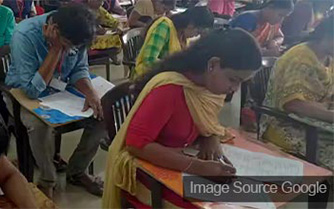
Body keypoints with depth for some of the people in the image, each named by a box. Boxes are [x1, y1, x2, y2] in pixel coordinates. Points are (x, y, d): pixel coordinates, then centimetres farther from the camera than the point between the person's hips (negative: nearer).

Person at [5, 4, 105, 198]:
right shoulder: (25, 35, -30)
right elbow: (33, 90, -30)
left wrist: (90, 92, -24)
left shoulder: (74, 33, -16)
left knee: (103, 112, -13)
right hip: (24, 93, -5)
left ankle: (77, 171, 5)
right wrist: (56, 50, -35)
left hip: (61, 89, 5)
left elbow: (80, 69, -4)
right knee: (41, 125, -36)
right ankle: (48, 180, -8)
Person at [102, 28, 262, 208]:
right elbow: (137, 144, -28)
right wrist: (197, 166, -33)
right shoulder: (169, 88, -27)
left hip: (180, 164, 7)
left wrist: (213, 139, -11)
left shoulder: (211, 84, -4)